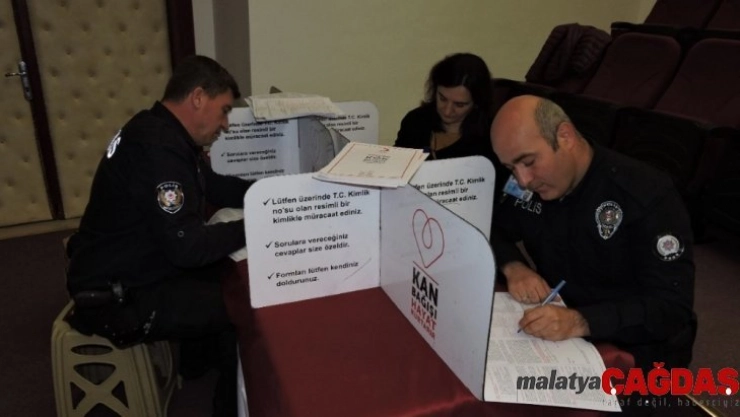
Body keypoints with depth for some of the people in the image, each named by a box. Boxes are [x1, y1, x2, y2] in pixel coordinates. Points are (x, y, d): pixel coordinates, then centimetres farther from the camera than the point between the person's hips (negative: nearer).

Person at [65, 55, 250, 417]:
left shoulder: (164, 133, 5)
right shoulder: (157, 148, -28)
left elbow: (214, 187, 17)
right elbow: (187, 247, -30)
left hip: (133, 272, 11)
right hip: (117, 297, -10)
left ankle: (197, 360, 36)